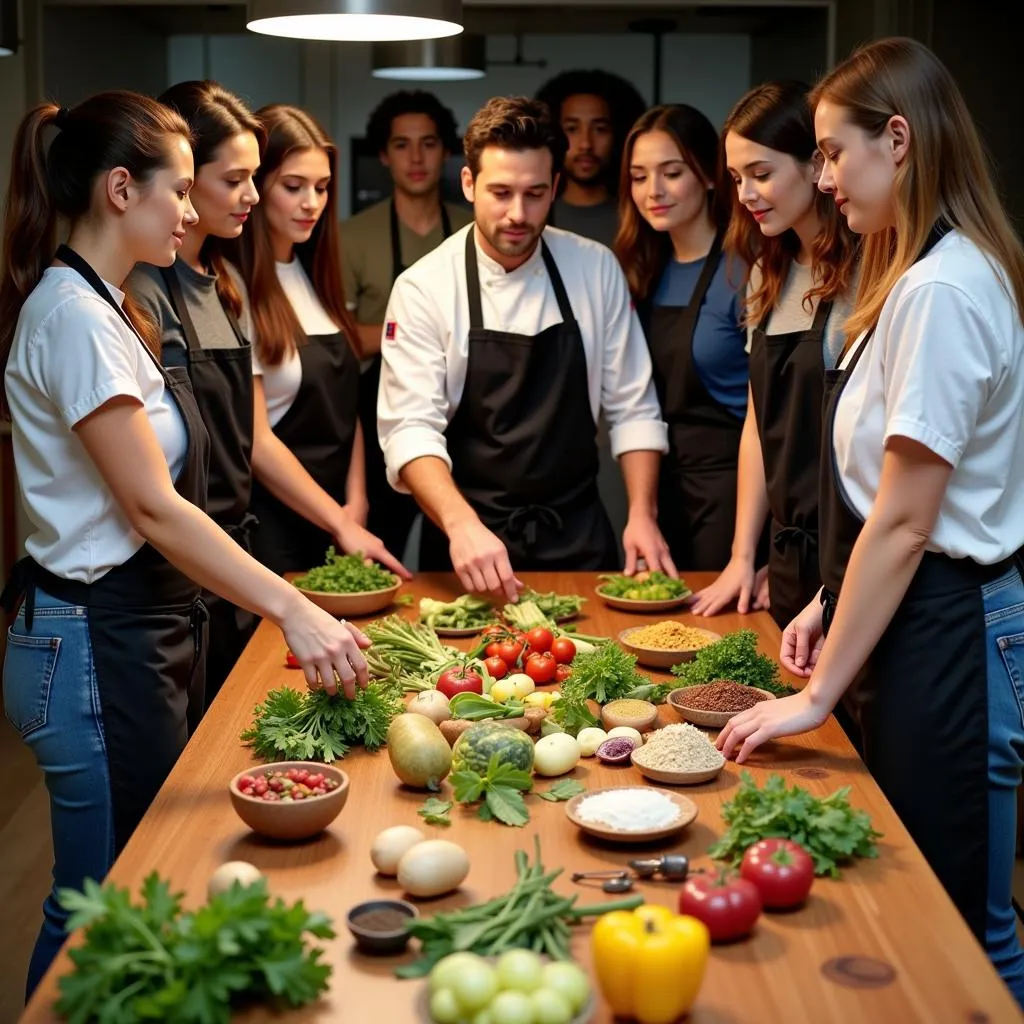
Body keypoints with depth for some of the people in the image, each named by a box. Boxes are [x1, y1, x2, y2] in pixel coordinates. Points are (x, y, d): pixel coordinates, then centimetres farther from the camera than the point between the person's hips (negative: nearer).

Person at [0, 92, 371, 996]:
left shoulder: (102, 306, 13)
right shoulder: (74, 316, -18)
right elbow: (154, 509, -22)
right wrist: (294, 611, -25)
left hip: (144, 633, 10)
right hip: (98, 647, -10)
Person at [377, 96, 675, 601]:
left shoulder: (596, 270, -1)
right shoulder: (424, 288, -10)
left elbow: (633, 407, 4)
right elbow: (411, 428, -18)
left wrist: (642, 515, -7)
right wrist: (462, 524, -34)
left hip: (580, 538, 3)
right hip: (467, 539, -2)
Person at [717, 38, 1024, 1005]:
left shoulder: (941, 291, -20)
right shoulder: (923, 274, 12)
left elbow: (904, 522, -20)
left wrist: (820, 693, -15)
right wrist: (831, 601, 9)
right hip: (919, 612, 10)